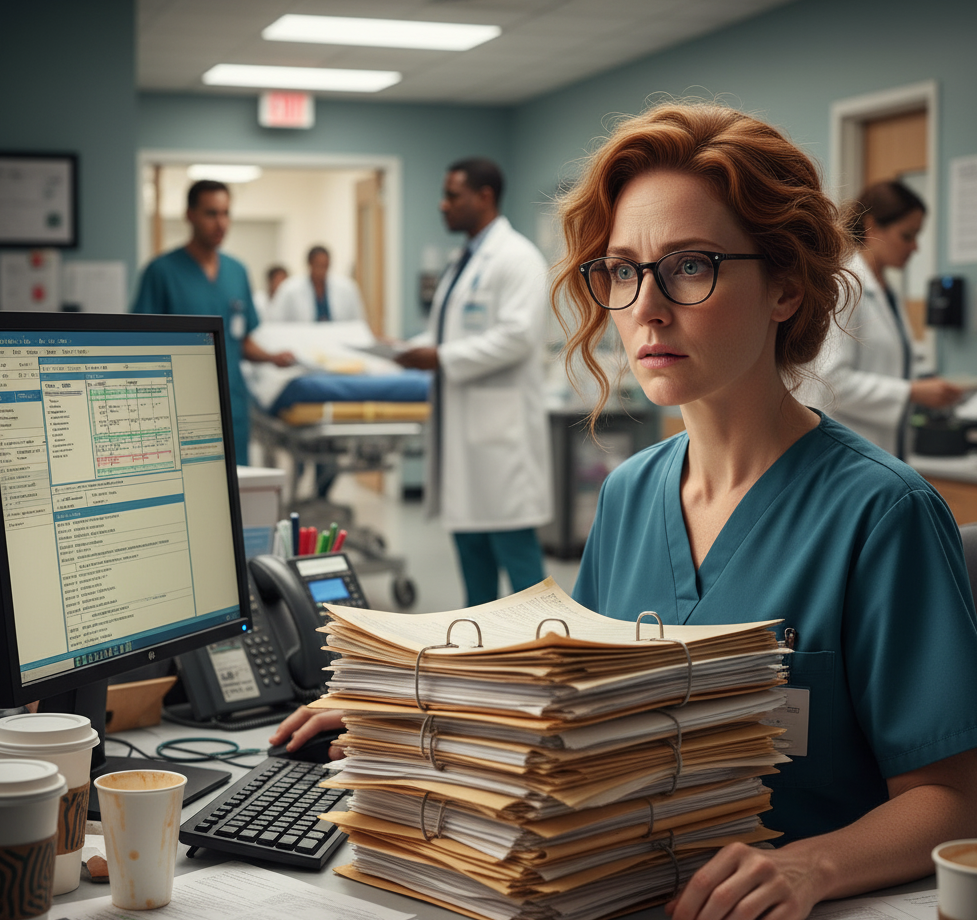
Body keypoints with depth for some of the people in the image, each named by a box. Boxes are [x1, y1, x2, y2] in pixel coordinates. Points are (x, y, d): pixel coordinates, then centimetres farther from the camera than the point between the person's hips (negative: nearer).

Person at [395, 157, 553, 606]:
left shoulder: (516, 258, -11)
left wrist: (442, 357, -20)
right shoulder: (464, 261, 18)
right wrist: (421, 348, 7)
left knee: (514, 544, -7)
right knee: (470, 542, 14)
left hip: (501, 423, -10)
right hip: (461, 423, 10)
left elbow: (518, 335, -22)